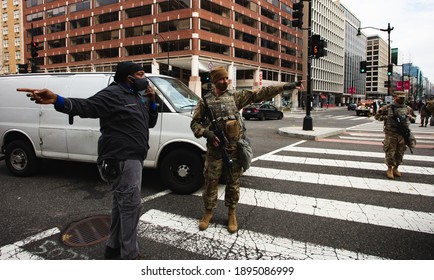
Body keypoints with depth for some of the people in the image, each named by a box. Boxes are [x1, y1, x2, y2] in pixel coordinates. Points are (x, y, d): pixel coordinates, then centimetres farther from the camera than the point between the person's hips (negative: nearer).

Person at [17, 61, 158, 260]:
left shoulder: (138, 97, 17)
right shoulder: (113, 94, -13)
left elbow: (150, 123, 20)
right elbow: (85, 106, -26)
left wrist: (152, 102, 2)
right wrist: (58, 101, -45)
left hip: (132, 158, 10)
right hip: (121, 160, -10)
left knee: (122, 204, 17)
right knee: (131, 205, -5)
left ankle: (114, 248, 32)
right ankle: (129, 256, 8)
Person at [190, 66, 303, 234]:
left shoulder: (235, 97, 6)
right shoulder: (205, 101, 2)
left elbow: (260, 94, 1)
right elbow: (195, 123, 5)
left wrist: (285, 87, -4)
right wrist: (206, 133, -15)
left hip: (235, 148, 1)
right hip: (215, 149, -1)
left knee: (233, 183, 9)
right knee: (211, 182, 5)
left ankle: (232, 214, 25)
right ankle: (208, 212, 24)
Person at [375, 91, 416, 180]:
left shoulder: (407, 108, 9)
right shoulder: (388, 108, -4)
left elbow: (414, 117, 24)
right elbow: (377, 116, 2)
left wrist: (409, 117, 3)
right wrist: (387, 117, -11)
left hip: (403, 133, 4)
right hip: (391, 133, -4)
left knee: (400, 153, 10)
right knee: (390, 152, 0)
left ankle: (395, 169, 25)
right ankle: (389, 170, 13)